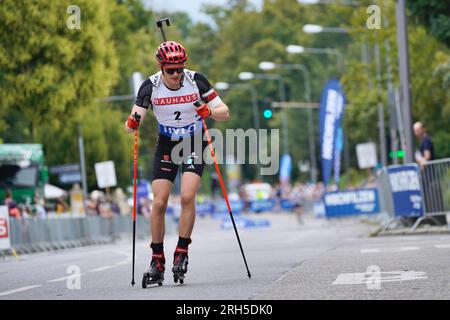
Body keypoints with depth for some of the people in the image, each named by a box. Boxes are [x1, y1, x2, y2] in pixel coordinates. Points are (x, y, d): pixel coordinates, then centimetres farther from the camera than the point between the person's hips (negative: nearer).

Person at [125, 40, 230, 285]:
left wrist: (209, 112, -36)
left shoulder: (196, 81, -18)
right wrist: (132, 123, -40)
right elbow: (132, 123, -17)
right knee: (158, 203, -7)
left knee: (187, 196, -20)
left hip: (195, 143, -1)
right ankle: (157, 260, 5)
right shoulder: (151, 86, -16)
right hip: (167, 145, 1)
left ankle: (182, 253, -8)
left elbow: (225, 113, -15)